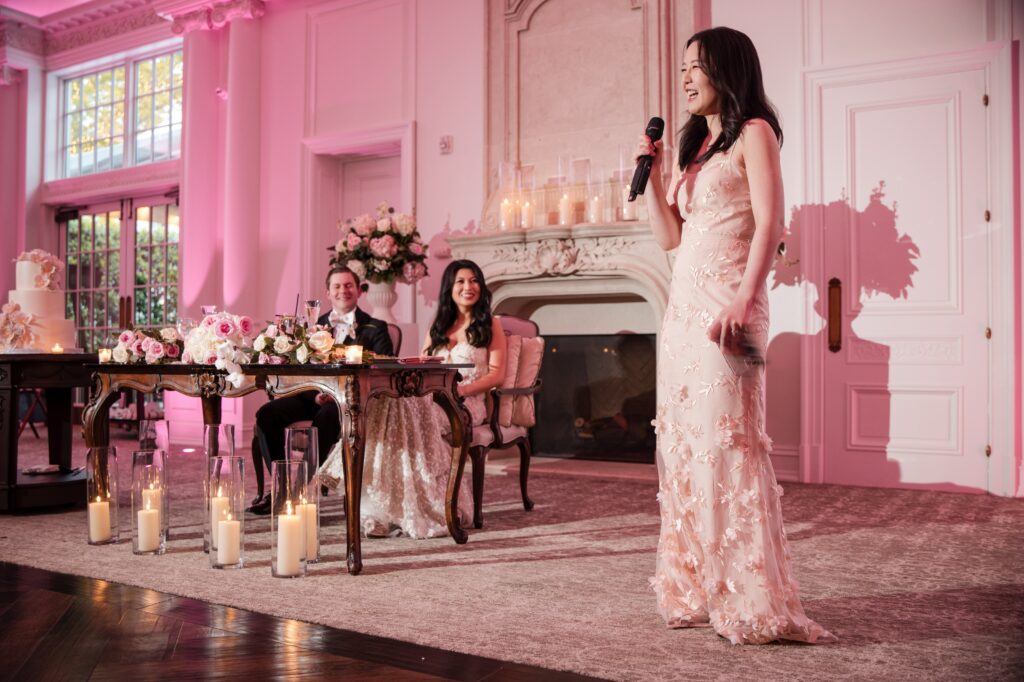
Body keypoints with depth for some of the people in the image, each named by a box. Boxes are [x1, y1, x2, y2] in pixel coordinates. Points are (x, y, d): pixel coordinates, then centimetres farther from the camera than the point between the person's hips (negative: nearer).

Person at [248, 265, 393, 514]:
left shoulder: (375, 328, 10)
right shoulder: (316, 325, 21)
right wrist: (315, 393, -11)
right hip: (315, 395, 4)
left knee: (325, 417, -37)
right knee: (266, 414, -19)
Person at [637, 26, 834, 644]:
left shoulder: (754, 132, 0)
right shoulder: (697, 147, 22)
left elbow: (769, 224, -12)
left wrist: (744, 300, -23)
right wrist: (649, 171, 11)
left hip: (726, 304, -8)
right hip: (684, 304, 8)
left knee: (727, 439, -11)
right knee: (685, 442, 8)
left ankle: (752, 601, -4)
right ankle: (696, 590, 18)